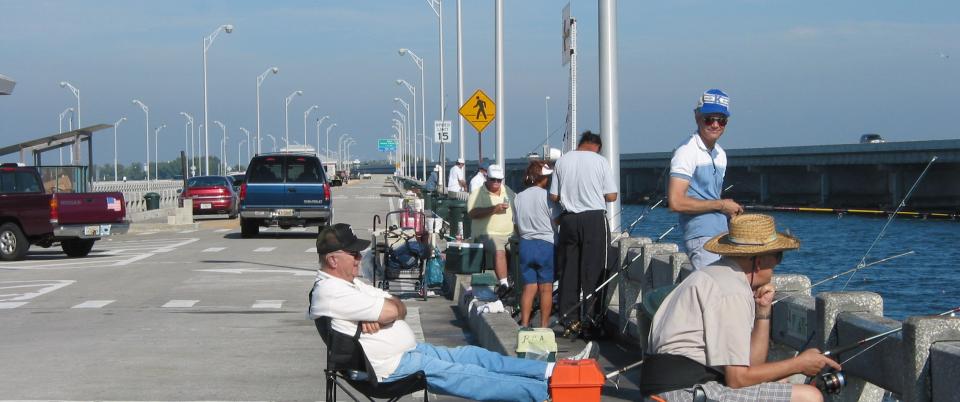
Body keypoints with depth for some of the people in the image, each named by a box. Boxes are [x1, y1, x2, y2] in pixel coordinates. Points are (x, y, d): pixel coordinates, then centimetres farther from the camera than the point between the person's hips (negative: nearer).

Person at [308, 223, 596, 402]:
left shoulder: (349, 283, 14)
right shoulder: (330, 292, -20)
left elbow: (399, 308, 10)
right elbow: (390, 311, -25)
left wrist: (377, 314, -12)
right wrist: (382, 309, 0)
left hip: (409, 351, 10)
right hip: (392, 367, -10)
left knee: (476, 356, 3)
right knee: (466, 375, -11)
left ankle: (553, 372, 2)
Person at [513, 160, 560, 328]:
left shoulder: (519, 197, 7)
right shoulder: (547, 196, -10)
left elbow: (517, 225, 12)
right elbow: (557, 222, -8)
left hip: (525, 245, 5)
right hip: (546, 245, -5)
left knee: (529, 287, 8)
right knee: (546, 288, 2)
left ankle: (524, 323, 2)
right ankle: (544, 324, 3)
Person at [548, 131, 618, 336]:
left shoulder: (562, 161, 3)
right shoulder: (600, 161, -5)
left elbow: (553, 196, 6)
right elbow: (611, 196, -4)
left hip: (568, 219, 3)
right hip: (594, 218, -3)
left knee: (568, 269, 10)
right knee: (593, 271, 1)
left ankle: (567, 318, 12)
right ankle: (590, 319, -2)